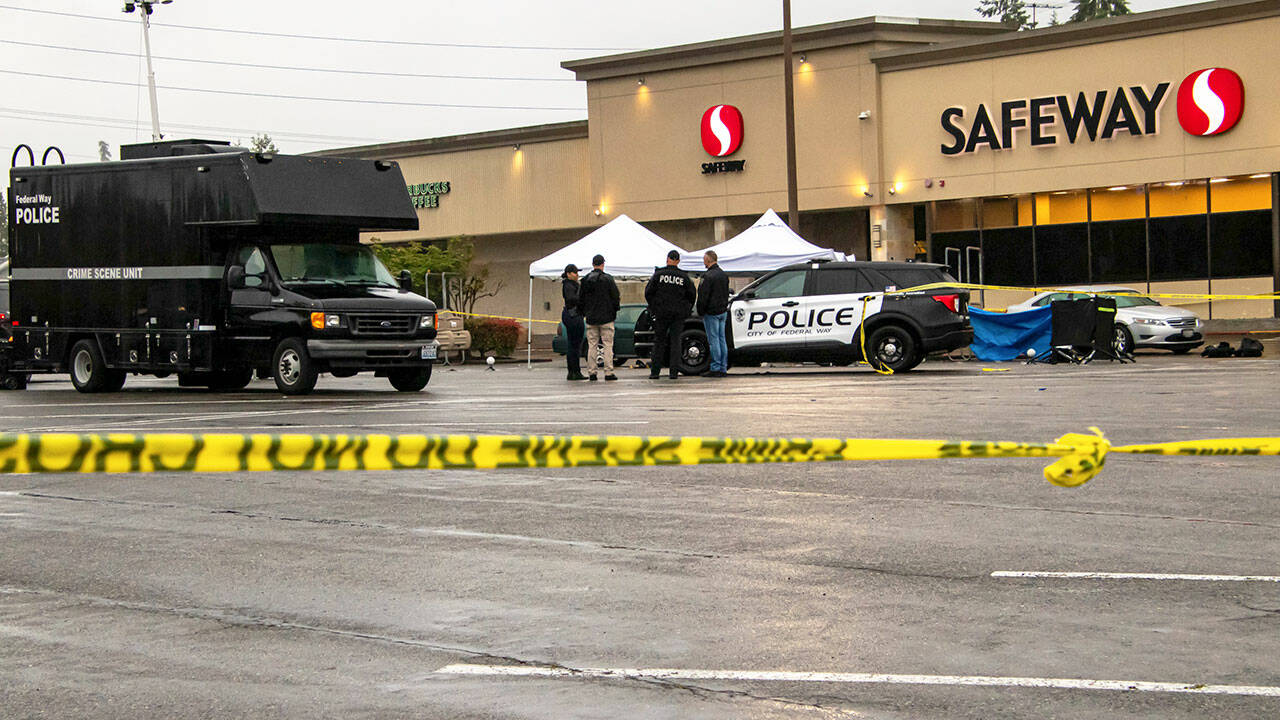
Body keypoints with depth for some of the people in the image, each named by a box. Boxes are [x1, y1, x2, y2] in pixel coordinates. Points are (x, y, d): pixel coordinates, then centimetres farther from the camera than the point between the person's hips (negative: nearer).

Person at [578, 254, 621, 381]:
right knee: (608, 345, 0)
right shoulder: (608, 279, -8)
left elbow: (580, 300, 8)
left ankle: (592, 372, 3)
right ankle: (608, 372, -4)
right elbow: (616, 297, -8)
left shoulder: (585, 280, 4)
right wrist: (616, 307, 11)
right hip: (606, 318, -3)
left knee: (592, 346, 7)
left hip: (591, 318, 3)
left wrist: (584, 313, 21)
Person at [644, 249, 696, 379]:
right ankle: (674, 371, 0)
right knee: (675, 341, 5)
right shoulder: (684, 277, 0)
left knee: (659, 341, 7)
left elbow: (648, 292, -5)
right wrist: (686, 309, 14)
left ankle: (655, 372, 5)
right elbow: (692, 294, 4)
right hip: (678, 315, 1)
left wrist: (653, 307, 7)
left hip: (661, 312, -1)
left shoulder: (659, 274, -5)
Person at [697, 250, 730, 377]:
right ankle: (723, 368, 11)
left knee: (714, 340, -6)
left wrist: (700, 311, -5)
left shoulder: (708, 276, -16)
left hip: (711, 313, -8)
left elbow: (703, 296, -15)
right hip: (723, 312, 8)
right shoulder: (723, 275, 12)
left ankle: (715, 368, -6)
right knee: (722, 339, 10)